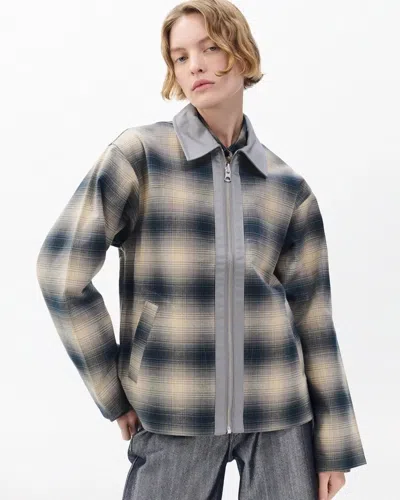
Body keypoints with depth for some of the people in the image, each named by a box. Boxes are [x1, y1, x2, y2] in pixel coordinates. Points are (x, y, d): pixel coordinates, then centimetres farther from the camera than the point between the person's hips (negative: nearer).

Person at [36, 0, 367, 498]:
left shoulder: (288, 187, 3)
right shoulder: (139, 154, -6)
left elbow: (312, 316, 5)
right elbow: (61, 272, -8)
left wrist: (334, 446, 5)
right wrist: (114, 394, -4)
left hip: (279, 414, 3)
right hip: (175, 418, -2)